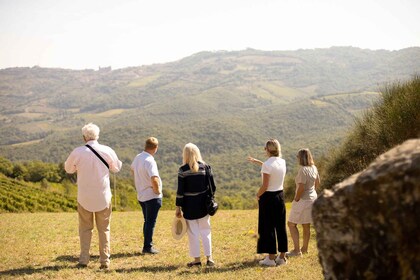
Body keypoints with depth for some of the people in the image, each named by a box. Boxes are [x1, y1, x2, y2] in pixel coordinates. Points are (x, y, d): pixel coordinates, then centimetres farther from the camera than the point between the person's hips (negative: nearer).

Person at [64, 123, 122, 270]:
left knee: (85, 229, 13)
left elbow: (68, 169, 6)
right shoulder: (107, 151, -8)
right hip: (103, 197, 1)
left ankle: (83, 260, 11)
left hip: (84, 197, 0)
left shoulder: (78, 152, -11)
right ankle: (105, 261, 11)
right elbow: (116, 168, 8)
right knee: (104, 229, 11)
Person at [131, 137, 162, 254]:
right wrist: (157, 191, -15)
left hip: (141, 195, 8)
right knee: (151, 222, 0)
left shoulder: (137, 158, 5)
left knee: (147, 221, 18)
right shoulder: (150, 161, -22)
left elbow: (132, 170, 25)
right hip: (152, 196, -8)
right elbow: (154, 179, -33)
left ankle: (147, 245, 25)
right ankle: (147, 247, 3)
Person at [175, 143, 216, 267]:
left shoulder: (183, 170, -9)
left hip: (189, 205, -3)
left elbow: (180, 190, -9)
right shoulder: (206, 167, -1)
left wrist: (178, 207, -2)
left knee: (193, 232, 6)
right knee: (205, 231, 12)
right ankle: (209, 258, 9)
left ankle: (197, 259, 10)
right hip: (203, 204, 3)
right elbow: (212, 187, 2)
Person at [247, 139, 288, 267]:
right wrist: (257, 161, 32)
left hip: (268, 198, -6)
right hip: (280, 195, 7)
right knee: (280, 227, 11)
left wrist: (258, 194, 0)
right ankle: (282, 257, 17)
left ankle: (271, 258, 4)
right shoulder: (282, 162, 3)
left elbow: (265, 186, -19)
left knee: (268, 228, 2)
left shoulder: (267, 165, -18)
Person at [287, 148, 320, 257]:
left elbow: (301, 188, -26)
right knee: (306, 225, 17)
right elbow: (318, 183, 15)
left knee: (291, 224, 1)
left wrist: (295, 200, -15)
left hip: (303, 200, -9)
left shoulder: (303, 170, -23)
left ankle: (297, 250, -2)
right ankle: (305, 248, 26)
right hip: (312, 198, 9)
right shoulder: (313, 168, 3)